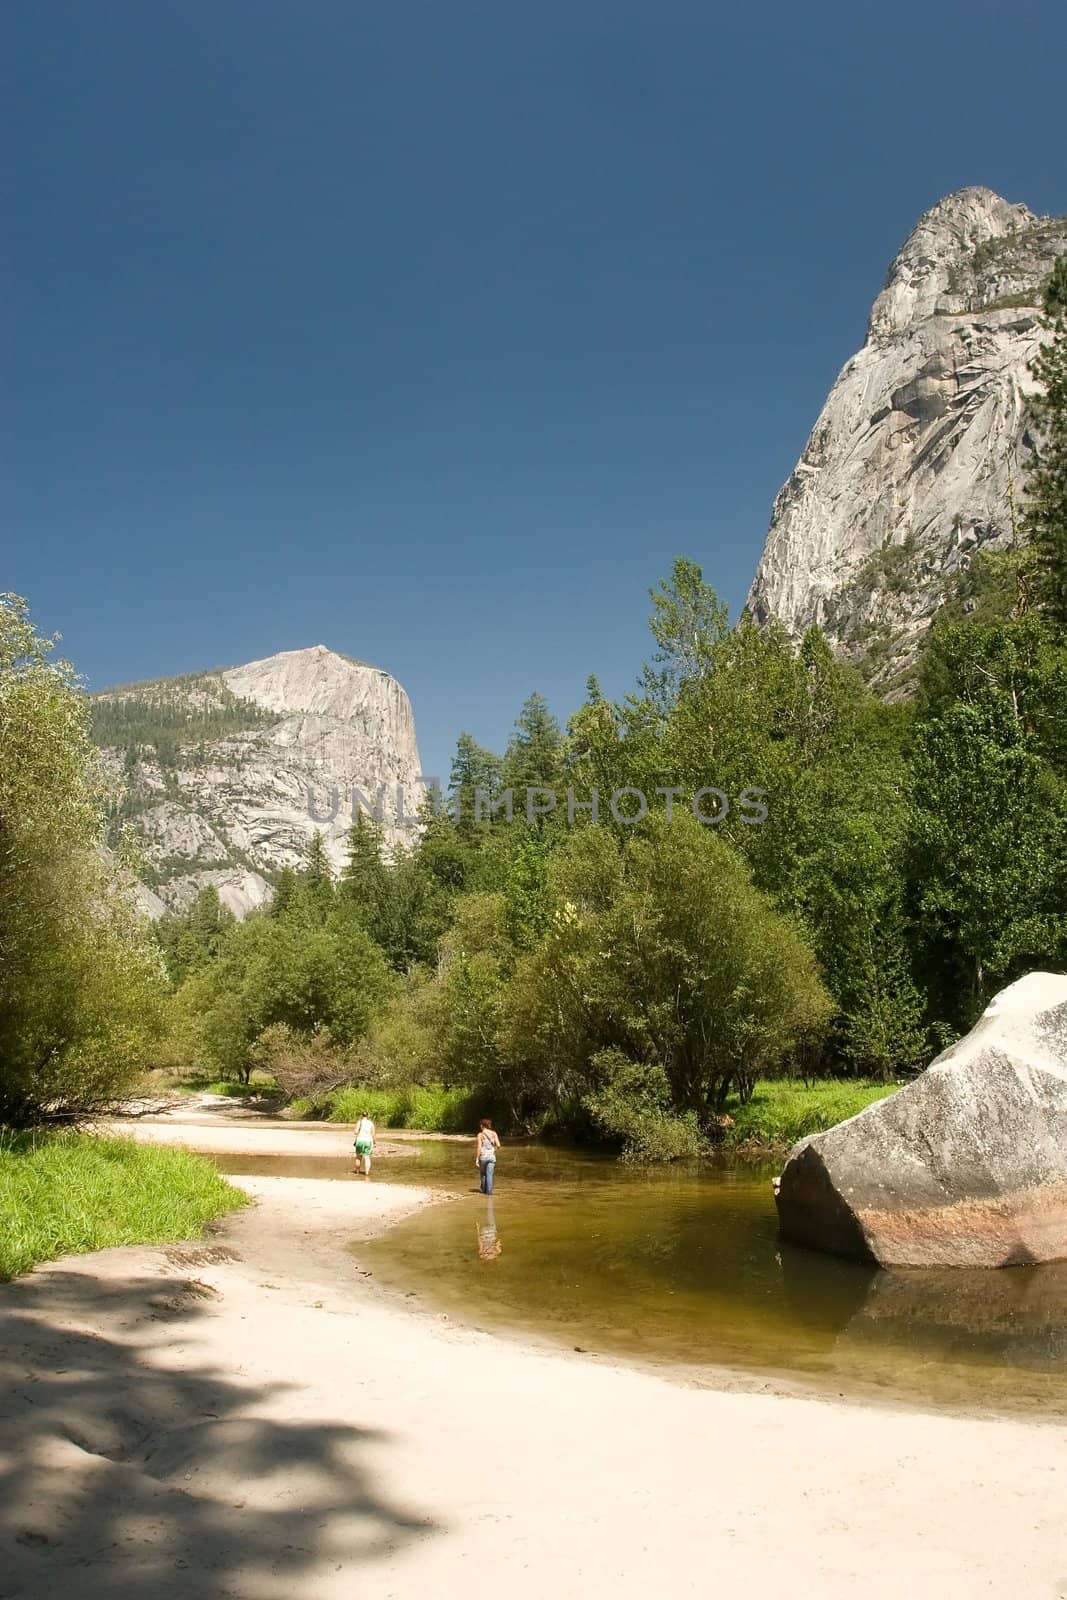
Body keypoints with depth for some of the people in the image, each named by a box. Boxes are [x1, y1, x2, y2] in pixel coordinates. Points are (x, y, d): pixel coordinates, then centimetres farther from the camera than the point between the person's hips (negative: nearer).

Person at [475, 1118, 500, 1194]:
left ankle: (484, 1189, 32)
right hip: (491, 1156, 2)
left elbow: (479, 1147, -13)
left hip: (483, 1156, -2)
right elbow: (498, 1145, -4)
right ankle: (489, 1191, -5)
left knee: (483, 1173, 19)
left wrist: (477, 1159, -9)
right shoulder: (493, 1134, 2)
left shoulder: (480, 1135, -7)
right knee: (489, 1175, 3)